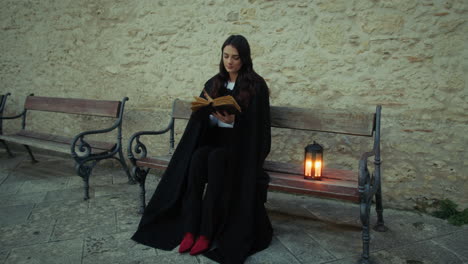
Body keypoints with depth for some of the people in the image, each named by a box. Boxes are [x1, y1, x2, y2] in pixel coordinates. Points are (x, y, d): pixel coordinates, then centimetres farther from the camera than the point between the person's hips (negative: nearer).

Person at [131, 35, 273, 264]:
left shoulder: (256, 85, -5)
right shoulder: (214, 83, 10)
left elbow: (256, 125, -10)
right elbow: (203, 119, 5)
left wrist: (233, 120, -27)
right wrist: (211, 112, -18)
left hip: (242, 145, -4)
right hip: (215, 140, 4)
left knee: (215, 159, -35)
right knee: (196, 158, -29)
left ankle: (207, 233, -28)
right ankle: (190, 229, -28)